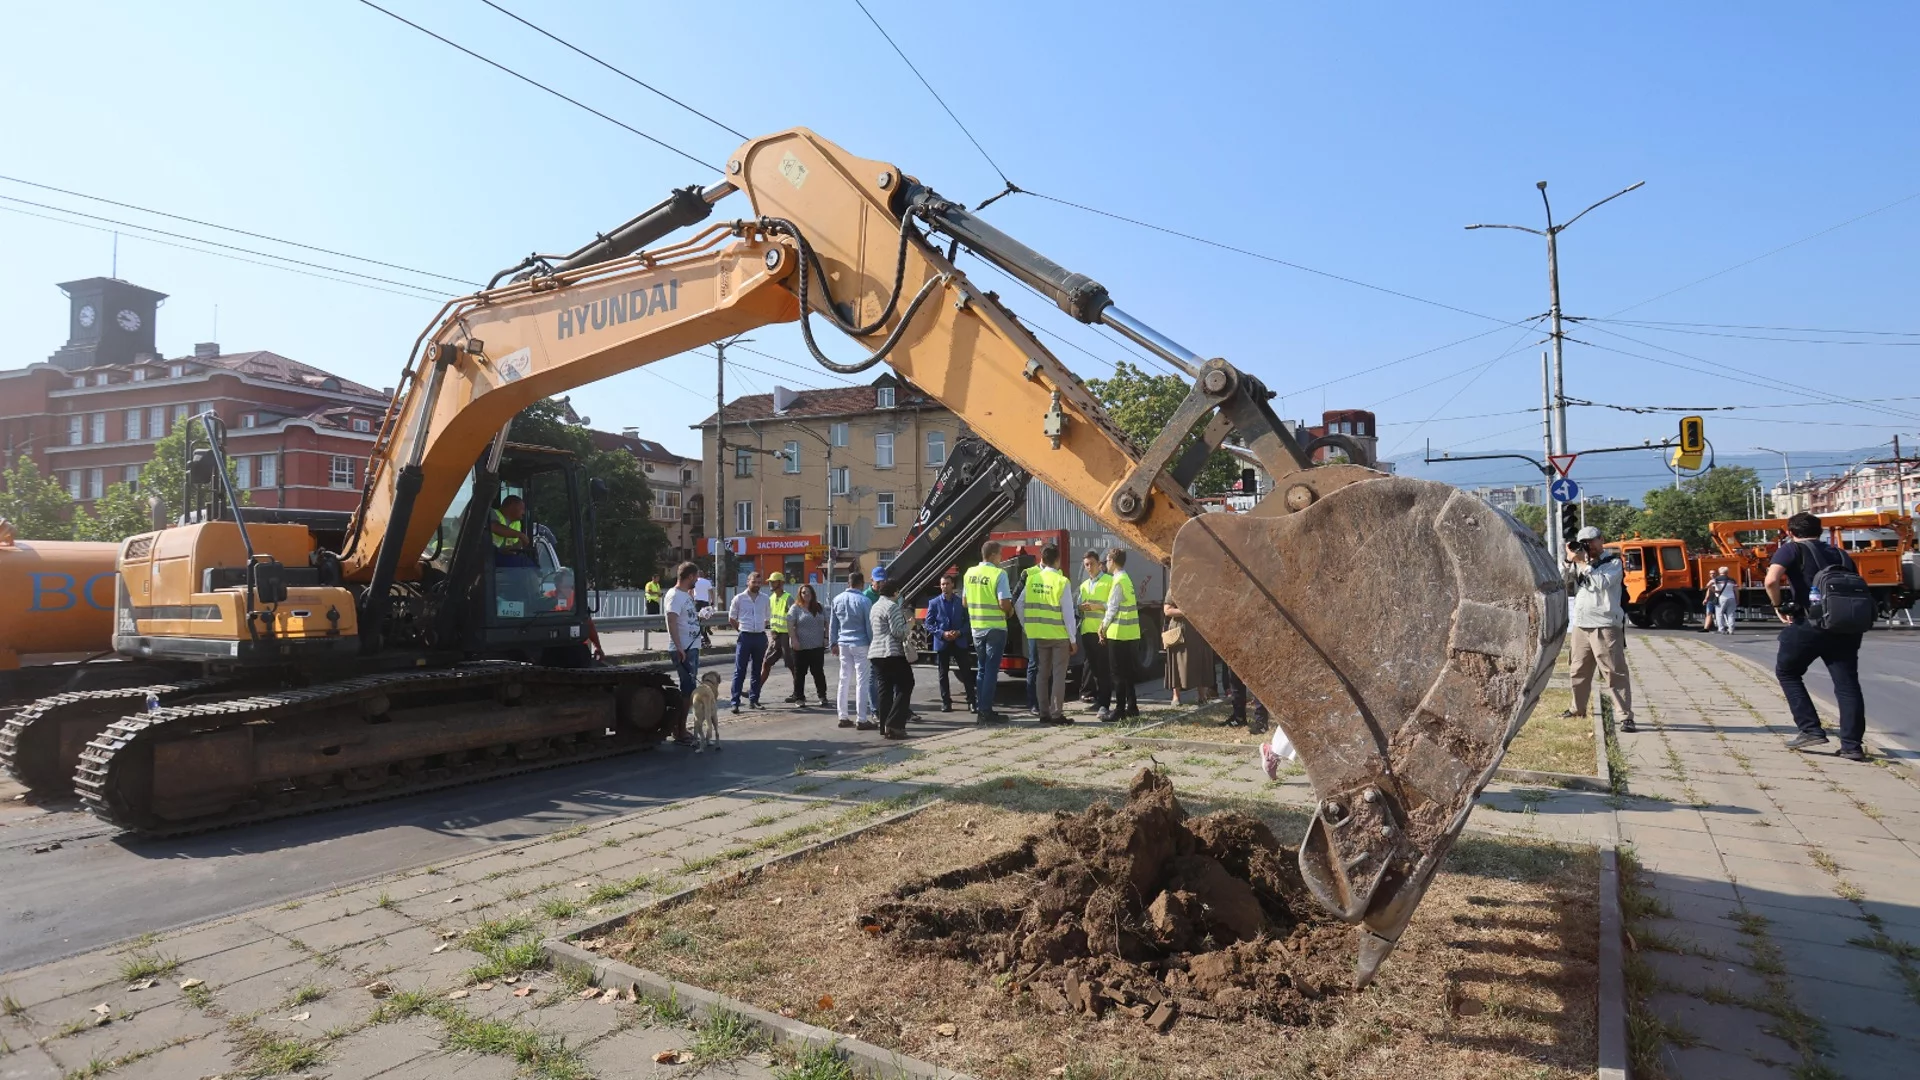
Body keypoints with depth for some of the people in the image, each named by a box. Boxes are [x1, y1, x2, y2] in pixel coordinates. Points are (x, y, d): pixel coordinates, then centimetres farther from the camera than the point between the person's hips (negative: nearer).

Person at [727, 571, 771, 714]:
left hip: (760, 637, 3)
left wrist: (760, 628, 8)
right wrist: (742, 629, 5)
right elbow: (731, 619, 6)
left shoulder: (765, 599, 6)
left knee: (757, 671, 10)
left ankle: (754, 699, 19)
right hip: (745, 637, -3)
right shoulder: (739, 598, -2)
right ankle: (735, 702, -5)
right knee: (739, 671, -4)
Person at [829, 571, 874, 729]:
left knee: (844, 679, 11)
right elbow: (869, 625, -9)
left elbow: (832, 624, 11)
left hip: (843, 644, 5)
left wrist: (834, 643, 18)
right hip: (860, 644, -5)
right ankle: (862, 720, -1)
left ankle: (843, 717, 15)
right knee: (861, 681, -2)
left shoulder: (837, 600, 5)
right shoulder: (864, 601, -11)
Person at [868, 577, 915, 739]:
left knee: (885, 689, 8)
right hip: (893, 653, -9)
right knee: (905, 686, -2)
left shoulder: (874, 607, 19)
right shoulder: (892, 606, -10)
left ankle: (884, 727, 5)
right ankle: (893, 724, -11)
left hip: (876, 653, 9)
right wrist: (910, 624, 2)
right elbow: (898, 632, -15)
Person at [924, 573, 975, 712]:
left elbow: (968, 621, 4)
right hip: (942, 643, 0)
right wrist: (942, 634, -13)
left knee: (966, 672, -3)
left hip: (960, 642, 0)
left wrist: (960, 632, -13)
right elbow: (929, 624, 0)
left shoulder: (961, 602, 2)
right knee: (943, 674, 6)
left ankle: (971, 701, 1)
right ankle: (946, 702, 14)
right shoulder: (934, 603, 1)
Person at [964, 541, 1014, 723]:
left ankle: (979, 709, 17)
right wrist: (1010, 611, 2)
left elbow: (964, 601, 11)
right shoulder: (999, 574, -14)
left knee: (982, 669, 16)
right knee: (991, 670, 0)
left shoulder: (969, 573, 5)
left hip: (976, 628, 6)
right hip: (995, 628, -6)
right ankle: (986, 712, 1)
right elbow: (1004, 604, -18)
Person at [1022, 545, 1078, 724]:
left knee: (1042, 674, 13)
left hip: (1039, 635, 4)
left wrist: (1026, 627, 15)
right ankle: (1056, 714, 1)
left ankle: (1044, 713, 16)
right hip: (1060, 635, -4)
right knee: (1058, 675, 2)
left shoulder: (1032, 580, 1)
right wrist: (1073, 639, -6)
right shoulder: (1062, 581, -12)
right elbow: (1068, 612, -12)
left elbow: (1020, 605, 4)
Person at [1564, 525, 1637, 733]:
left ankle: (1625, 716, -8)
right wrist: (1569, 561, -1)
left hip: (1605, 626, -6)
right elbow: (1565, 586, 8)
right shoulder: (1581, 563, 15)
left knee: (1615, 673, -8)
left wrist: (1583, 563, -13)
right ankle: (1578, 708, 30)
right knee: (1579, 671, 16)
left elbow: (1603, 582, -18)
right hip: (1580, 625, 6)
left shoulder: (1613, 562, -1)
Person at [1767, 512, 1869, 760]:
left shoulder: (1791, 549, 1)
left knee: (1786, 672, 14)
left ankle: (1811, 730, 8)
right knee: (1847, 683, 8)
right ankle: (1852, 745, 8)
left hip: (1809, 624, -5)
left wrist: (1778, 606, -4)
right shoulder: (1840, 554, 19)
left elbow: (1771, 580, -17)